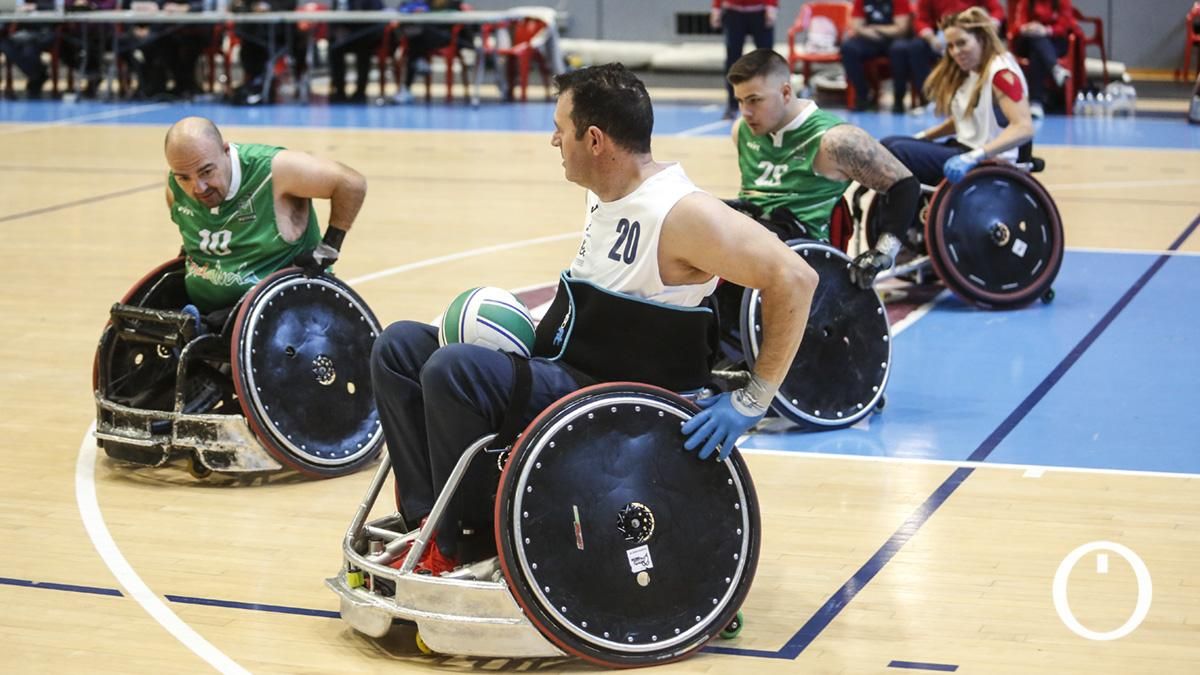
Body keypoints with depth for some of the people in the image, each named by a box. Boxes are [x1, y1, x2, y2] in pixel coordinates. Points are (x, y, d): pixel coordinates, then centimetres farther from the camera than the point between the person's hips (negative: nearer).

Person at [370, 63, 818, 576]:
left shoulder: (683, 214, -20)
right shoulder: (605, 194, 9)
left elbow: (795, 279, -24)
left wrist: (751, 401, -23)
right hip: (558, 372, 10)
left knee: (454, 371, -28)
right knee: (399, 347, 2)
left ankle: (453, 550, -12)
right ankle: (427, 518, -9)